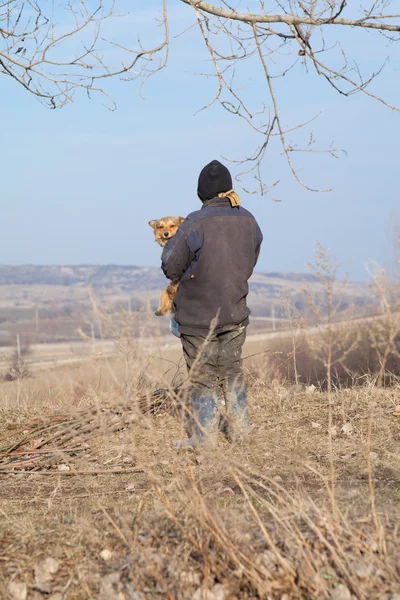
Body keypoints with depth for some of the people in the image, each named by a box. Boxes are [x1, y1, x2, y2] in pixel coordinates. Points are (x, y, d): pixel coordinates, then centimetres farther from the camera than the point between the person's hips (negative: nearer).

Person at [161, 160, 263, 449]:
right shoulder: (249, 222, -1)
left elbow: (171, 268, -12)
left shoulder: (196, 224, -19)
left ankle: (203, 438, 13)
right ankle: (239, 427, 29)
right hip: (235, 313, 5)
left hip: (199, 316, -5)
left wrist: (171, 243, 7)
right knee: (232, 370, 21)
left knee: (204, 376, 5)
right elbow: (248, 266, 7)